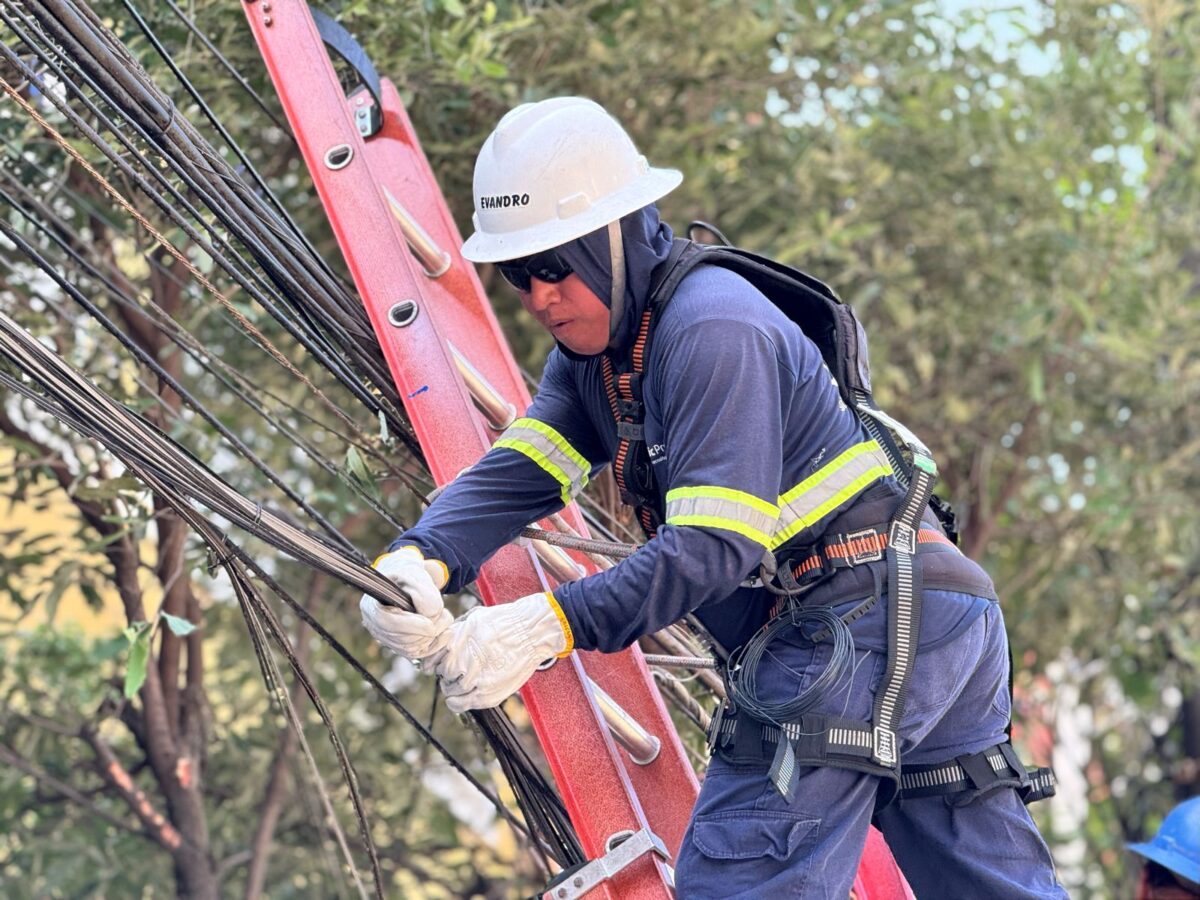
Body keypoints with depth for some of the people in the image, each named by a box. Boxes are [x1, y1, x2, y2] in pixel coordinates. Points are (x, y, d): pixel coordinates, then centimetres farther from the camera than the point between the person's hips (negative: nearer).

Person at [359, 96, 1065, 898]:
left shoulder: (713, 332, -18)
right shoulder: (594, 349, 12)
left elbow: (716, 545, -26)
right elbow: (519, 472, -2)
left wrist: (550, 626, -35)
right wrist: (419, 562, -22)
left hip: (863, 616, -10)